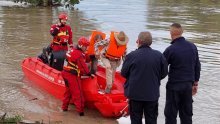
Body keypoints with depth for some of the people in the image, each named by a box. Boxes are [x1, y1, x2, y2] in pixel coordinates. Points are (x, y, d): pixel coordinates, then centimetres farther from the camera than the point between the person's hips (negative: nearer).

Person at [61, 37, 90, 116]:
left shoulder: (72, 51, 14)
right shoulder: (79, 54, -16)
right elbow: (83, 66, -16)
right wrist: (88, 73, -5)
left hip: (66, 73, 10)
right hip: (72, 76, -10)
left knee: (68, 91, 21)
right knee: (77, 93, -4)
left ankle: (64, 107, 29)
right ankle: (80, 110, -1)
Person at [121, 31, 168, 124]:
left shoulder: (131, 56, -14)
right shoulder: (159, 55, -7)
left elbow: (123, 73, -3)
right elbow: (164, 73, 2)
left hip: (135, 93, -2)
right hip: (152, 94, 2)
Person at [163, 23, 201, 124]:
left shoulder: (170, 49, -14)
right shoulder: (193, 47, 3)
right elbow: (197, 66, 9)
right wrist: (195, 83, 17)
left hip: (174, 85, -5)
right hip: (188, 85, 5)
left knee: (170, 115, 4)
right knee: (186, 113, 13)